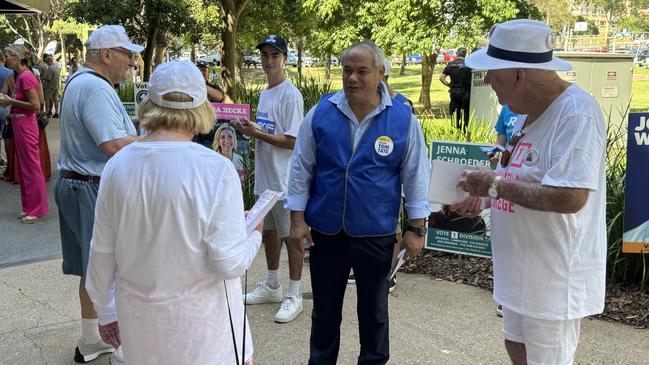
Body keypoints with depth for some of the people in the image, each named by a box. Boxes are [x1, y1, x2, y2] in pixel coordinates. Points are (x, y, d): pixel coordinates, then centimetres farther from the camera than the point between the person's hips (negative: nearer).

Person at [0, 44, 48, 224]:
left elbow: (36, 106, -19)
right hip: (19, 124, 9)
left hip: (25, 125, -9)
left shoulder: (26, 77, -17)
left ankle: (37, 209, 8)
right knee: (24, 167, 15)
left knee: (31, 167, -1)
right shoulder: (20, 76, 10)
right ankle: (28, 206, 25)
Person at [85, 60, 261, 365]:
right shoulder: (215, 169, -20)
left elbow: (102, 253, 1)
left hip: (138, 315, 4)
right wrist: (254, 233, 1)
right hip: (200, 317, -4)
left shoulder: (117, 165, -8)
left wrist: (106, 312, 15)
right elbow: (229, 263, -19)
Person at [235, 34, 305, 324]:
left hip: (284, 180, -9)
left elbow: (291, 141, -20)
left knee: (291, 235, 1)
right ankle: (272, 286, 34)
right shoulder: (264, 94, 14)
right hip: (264, 178, 9)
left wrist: (255, 132, -17)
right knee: (269, 231, 18)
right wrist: (248, 129, 2)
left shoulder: (291, 95, -15)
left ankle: (294, 296, 12)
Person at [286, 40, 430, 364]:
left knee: (374, 311, 16)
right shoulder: (320, 113, -5)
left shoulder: (403, 118, -8)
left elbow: (415, 176, -2)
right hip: (325, 231, 1)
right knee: (324, 308, 17)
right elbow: (301, 169, 1)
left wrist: (416, 228, -3)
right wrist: (297, 219, -1)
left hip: (376, 233, -1)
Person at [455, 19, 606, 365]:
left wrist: (495, 185, -22)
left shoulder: (576, 113, -23)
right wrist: (485, 194, 2)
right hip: (522, 269, 9)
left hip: (554, 278, -9)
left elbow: (569, 197, -32)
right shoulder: (531, 111, 7)